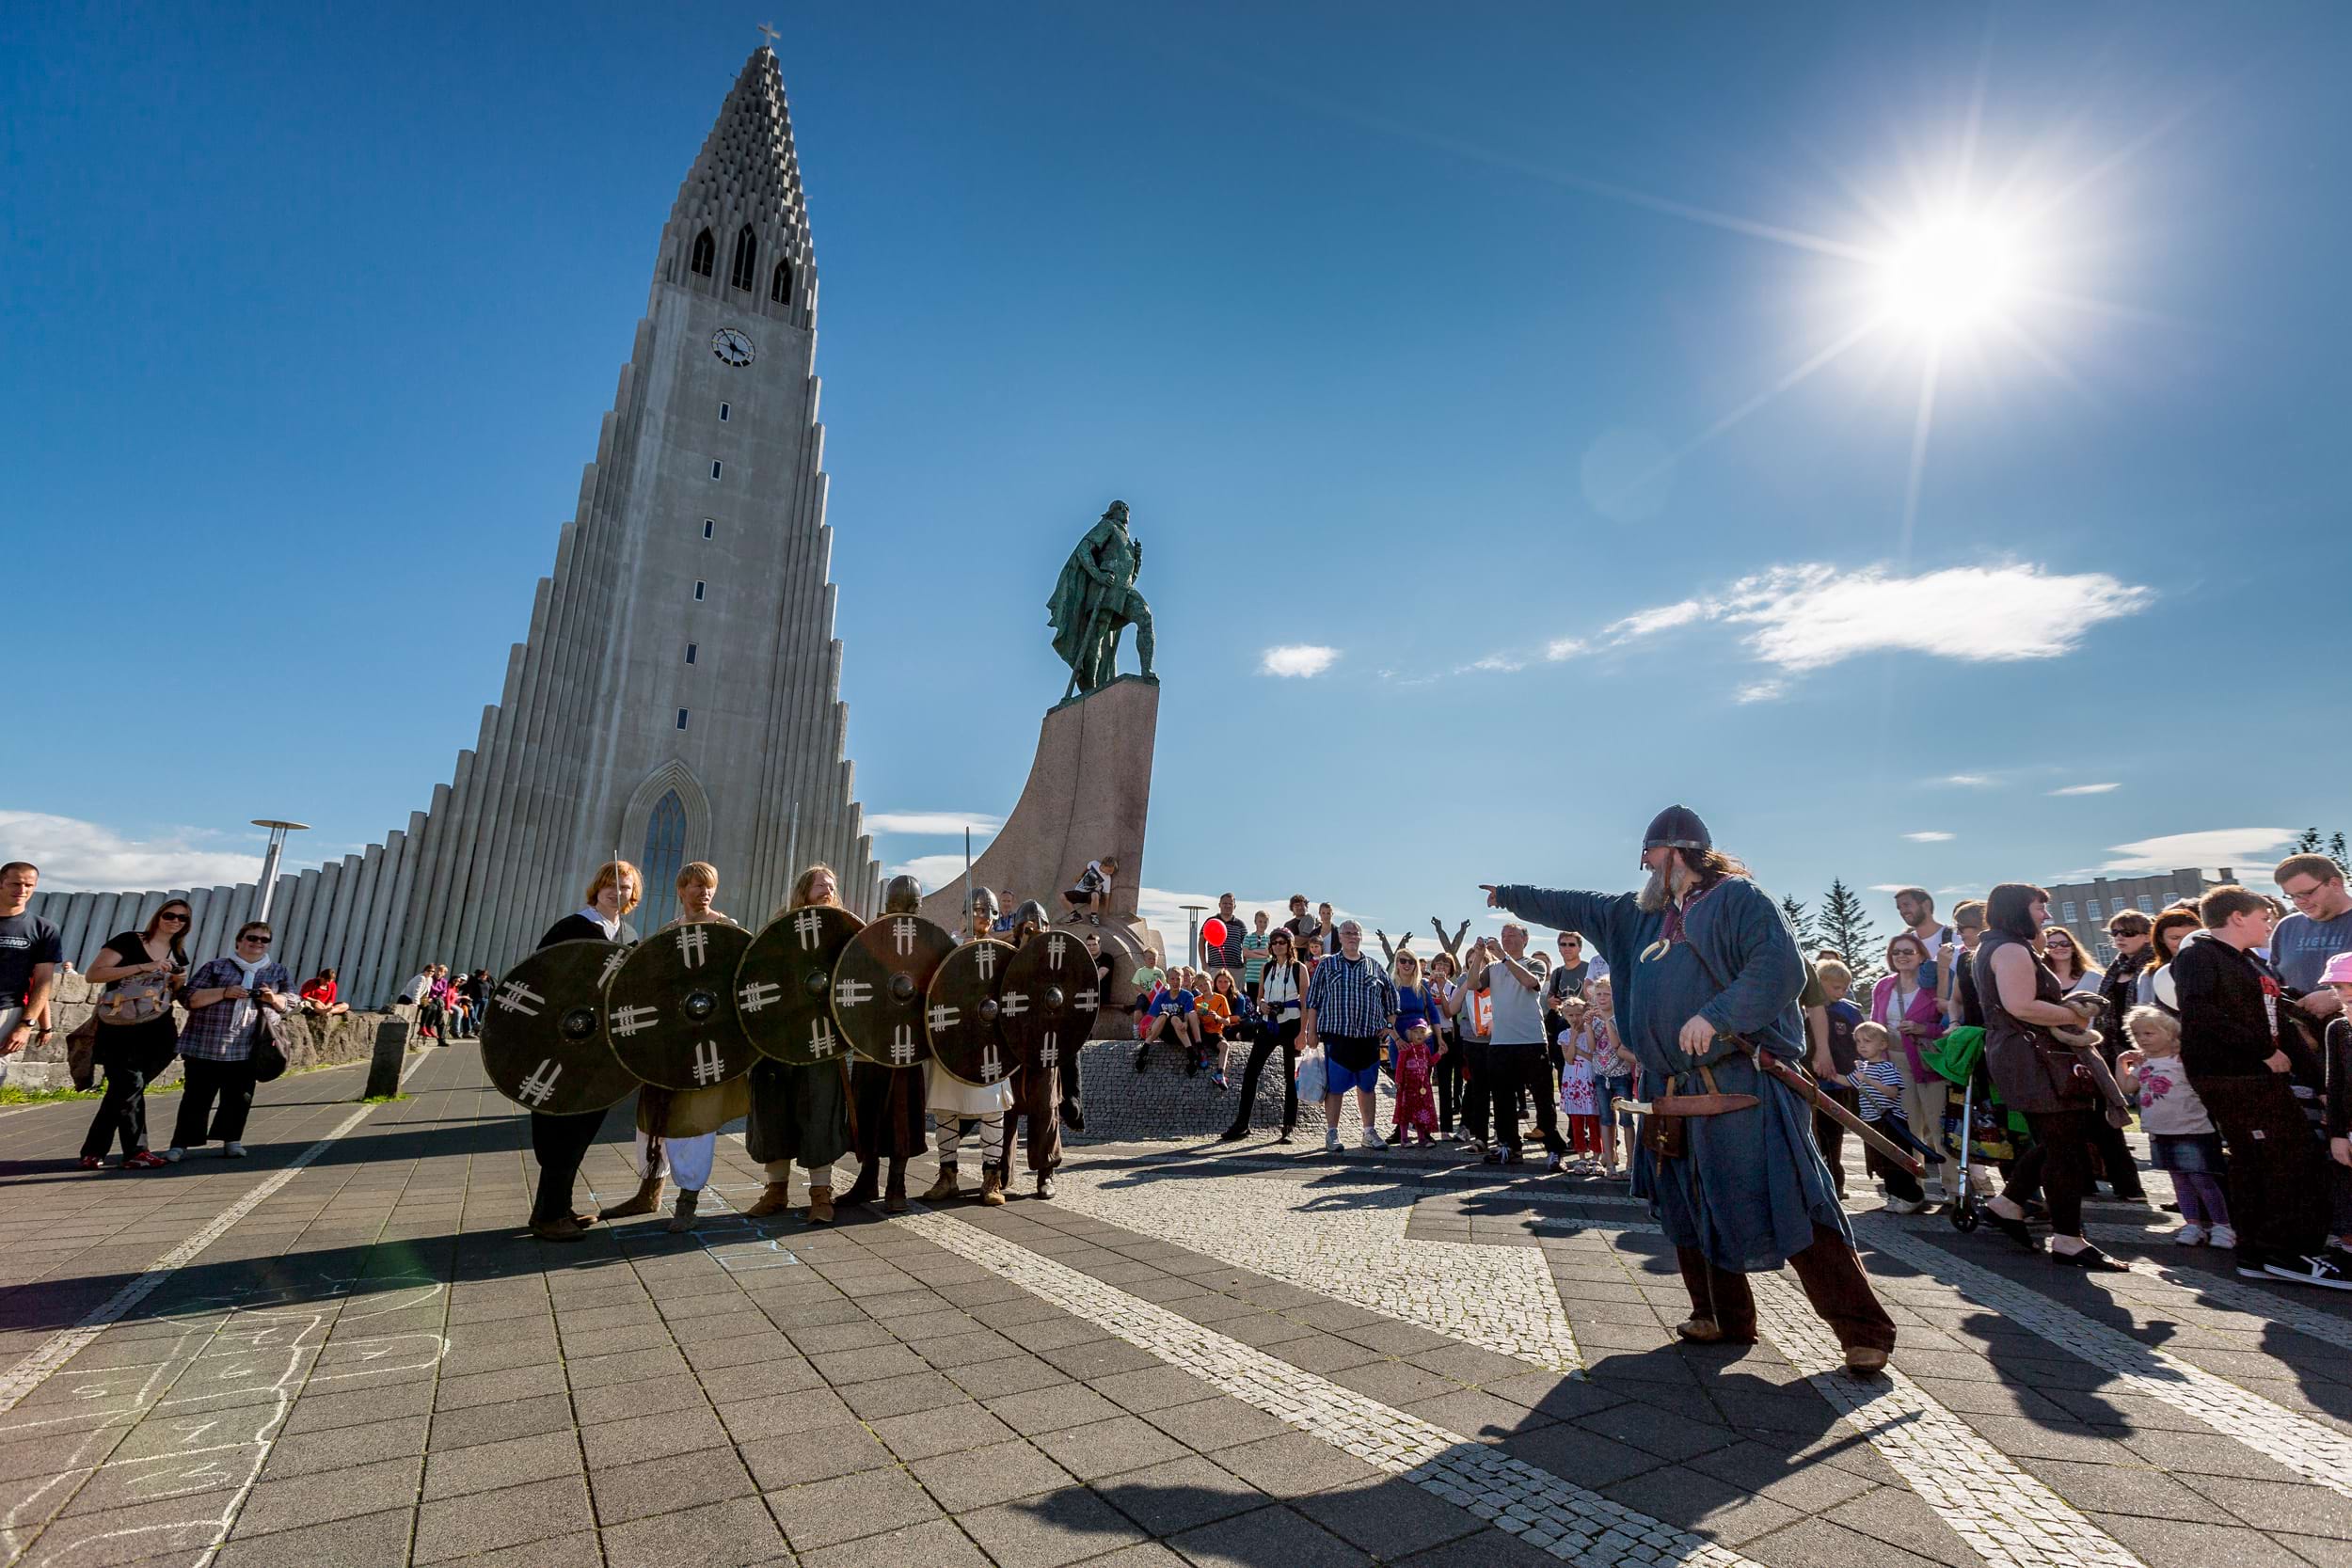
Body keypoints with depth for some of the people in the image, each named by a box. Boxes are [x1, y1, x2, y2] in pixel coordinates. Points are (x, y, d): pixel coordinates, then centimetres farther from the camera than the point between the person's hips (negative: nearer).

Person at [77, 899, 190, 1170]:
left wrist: (179, 983, 1)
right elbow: (94, 974, -14)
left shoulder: (178, 955, 13)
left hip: (157, 1033, 5)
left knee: (122, 1090, 6)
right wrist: (143, 967, -22)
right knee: (130, 1085, -9)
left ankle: (93, 1152, 15)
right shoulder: (128, 941, -4)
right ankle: (136, 1152, -2)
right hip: (120, 1030, -5)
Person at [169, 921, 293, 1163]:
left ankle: (232, 1140, 16)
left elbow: (291, 1003, 12)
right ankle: (180, 1145, 11)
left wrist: (273, 998, -9)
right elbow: (190, 998, -1)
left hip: (247, 1050, 2)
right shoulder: (214, 967, 6)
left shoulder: (279, 972, 13)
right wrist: (224, 992, -16)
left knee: (238, 1098, 5)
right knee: (196, 1097, 2)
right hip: (205, 1046, -2)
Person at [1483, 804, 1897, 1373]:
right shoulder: (1642, 912, 17)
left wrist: (1715, 1015, -24)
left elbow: (1781, 968, -18)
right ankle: (1724, 1316, 26)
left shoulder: (1737, 897, -6)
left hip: (1746, 1085, -8)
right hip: (1675, 1088, 8)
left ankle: (1864, 1331, 6)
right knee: (1689, 1206, 12)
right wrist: (1507, 894, 30)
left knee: (1788, 1205, -7)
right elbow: (1574, 908, 26)